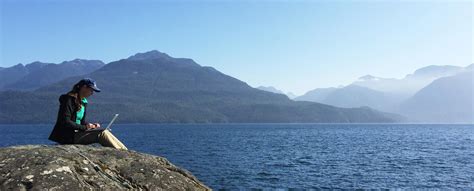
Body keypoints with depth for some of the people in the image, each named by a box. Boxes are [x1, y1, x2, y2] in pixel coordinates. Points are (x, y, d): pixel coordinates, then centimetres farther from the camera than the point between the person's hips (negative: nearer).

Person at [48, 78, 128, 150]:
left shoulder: (83, 102, 15)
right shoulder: (69, 99, -12)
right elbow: (65, 122, -19)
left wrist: (91, 125, 0)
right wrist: (85, 127, -20)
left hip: (77, 133, 9)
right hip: (68, 136, -9)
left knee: (104, 132, -7)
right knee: (102, 133, -21)